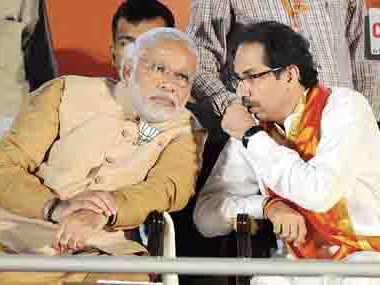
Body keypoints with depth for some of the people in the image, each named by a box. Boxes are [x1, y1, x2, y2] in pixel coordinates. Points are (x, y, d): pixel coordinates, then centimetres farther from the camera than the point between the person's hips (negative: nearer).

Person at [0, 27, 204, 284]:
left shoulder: (185, 130, 12)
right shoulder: (66, 92, 10)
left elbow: (171, 189, -9)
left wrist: (101, 214, -28)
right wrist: (55, 206, -19)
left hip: (96, 253, 2)